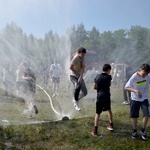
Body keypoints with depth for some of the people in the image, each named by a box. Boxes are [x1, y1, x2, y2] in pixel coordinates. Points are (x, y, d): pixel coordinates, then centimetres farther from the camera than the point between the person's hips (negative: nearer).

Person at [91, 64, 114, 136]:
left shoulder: (97, 76, 3)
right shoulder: (108, 77, -3)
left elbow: (94, 87, 8)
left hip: (99, 97, 1)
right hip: (106, 96, 0)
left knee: (97, 113, 3)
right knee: (109, 110, 25)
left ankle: (95, 131, -4)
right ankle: (111, 125, 33)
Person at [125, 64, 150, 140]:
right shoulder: (134, 77, -20)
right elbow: (126, 87, -22)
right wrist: (136, 91, -36)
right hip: (135, 99, -2)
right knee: (135, 116, 6)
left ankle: (143, 130, 13)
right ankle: (135, 131, 26)